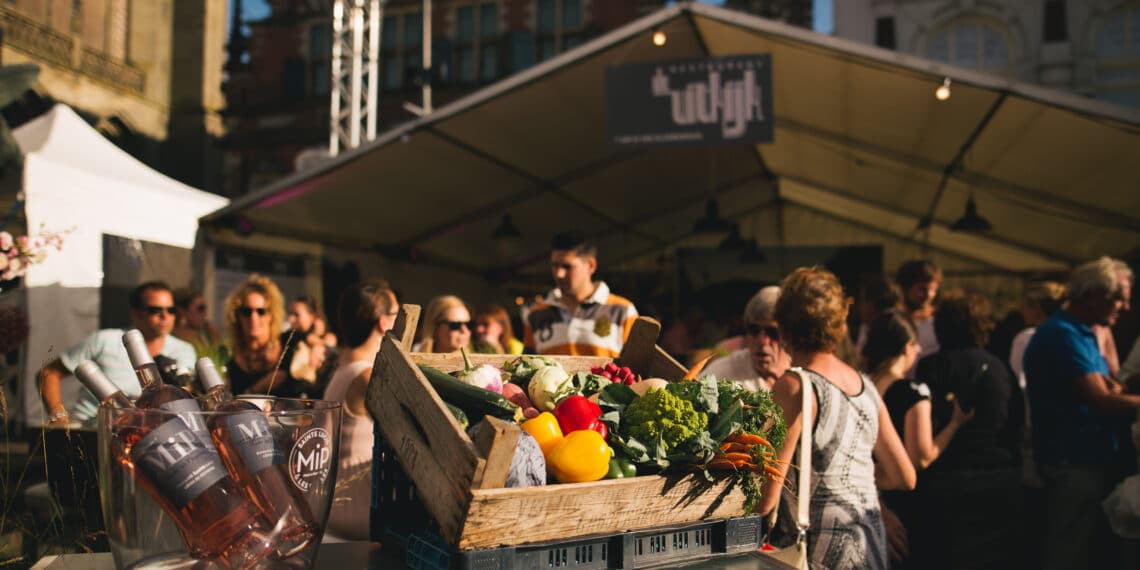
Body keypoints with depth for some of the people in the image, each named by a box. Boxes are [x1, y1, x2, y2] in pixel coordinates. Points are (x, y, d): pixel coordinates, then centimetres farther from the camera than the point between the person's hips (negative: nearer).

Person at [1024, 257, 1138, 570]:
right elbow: (1101, 401, -23)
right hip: (1075, 463, -10)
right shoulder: (1063, 335, -17)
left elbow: (1107, 390, 13)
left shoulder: (1082, 333, 14)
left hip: (1093, 458, 10)